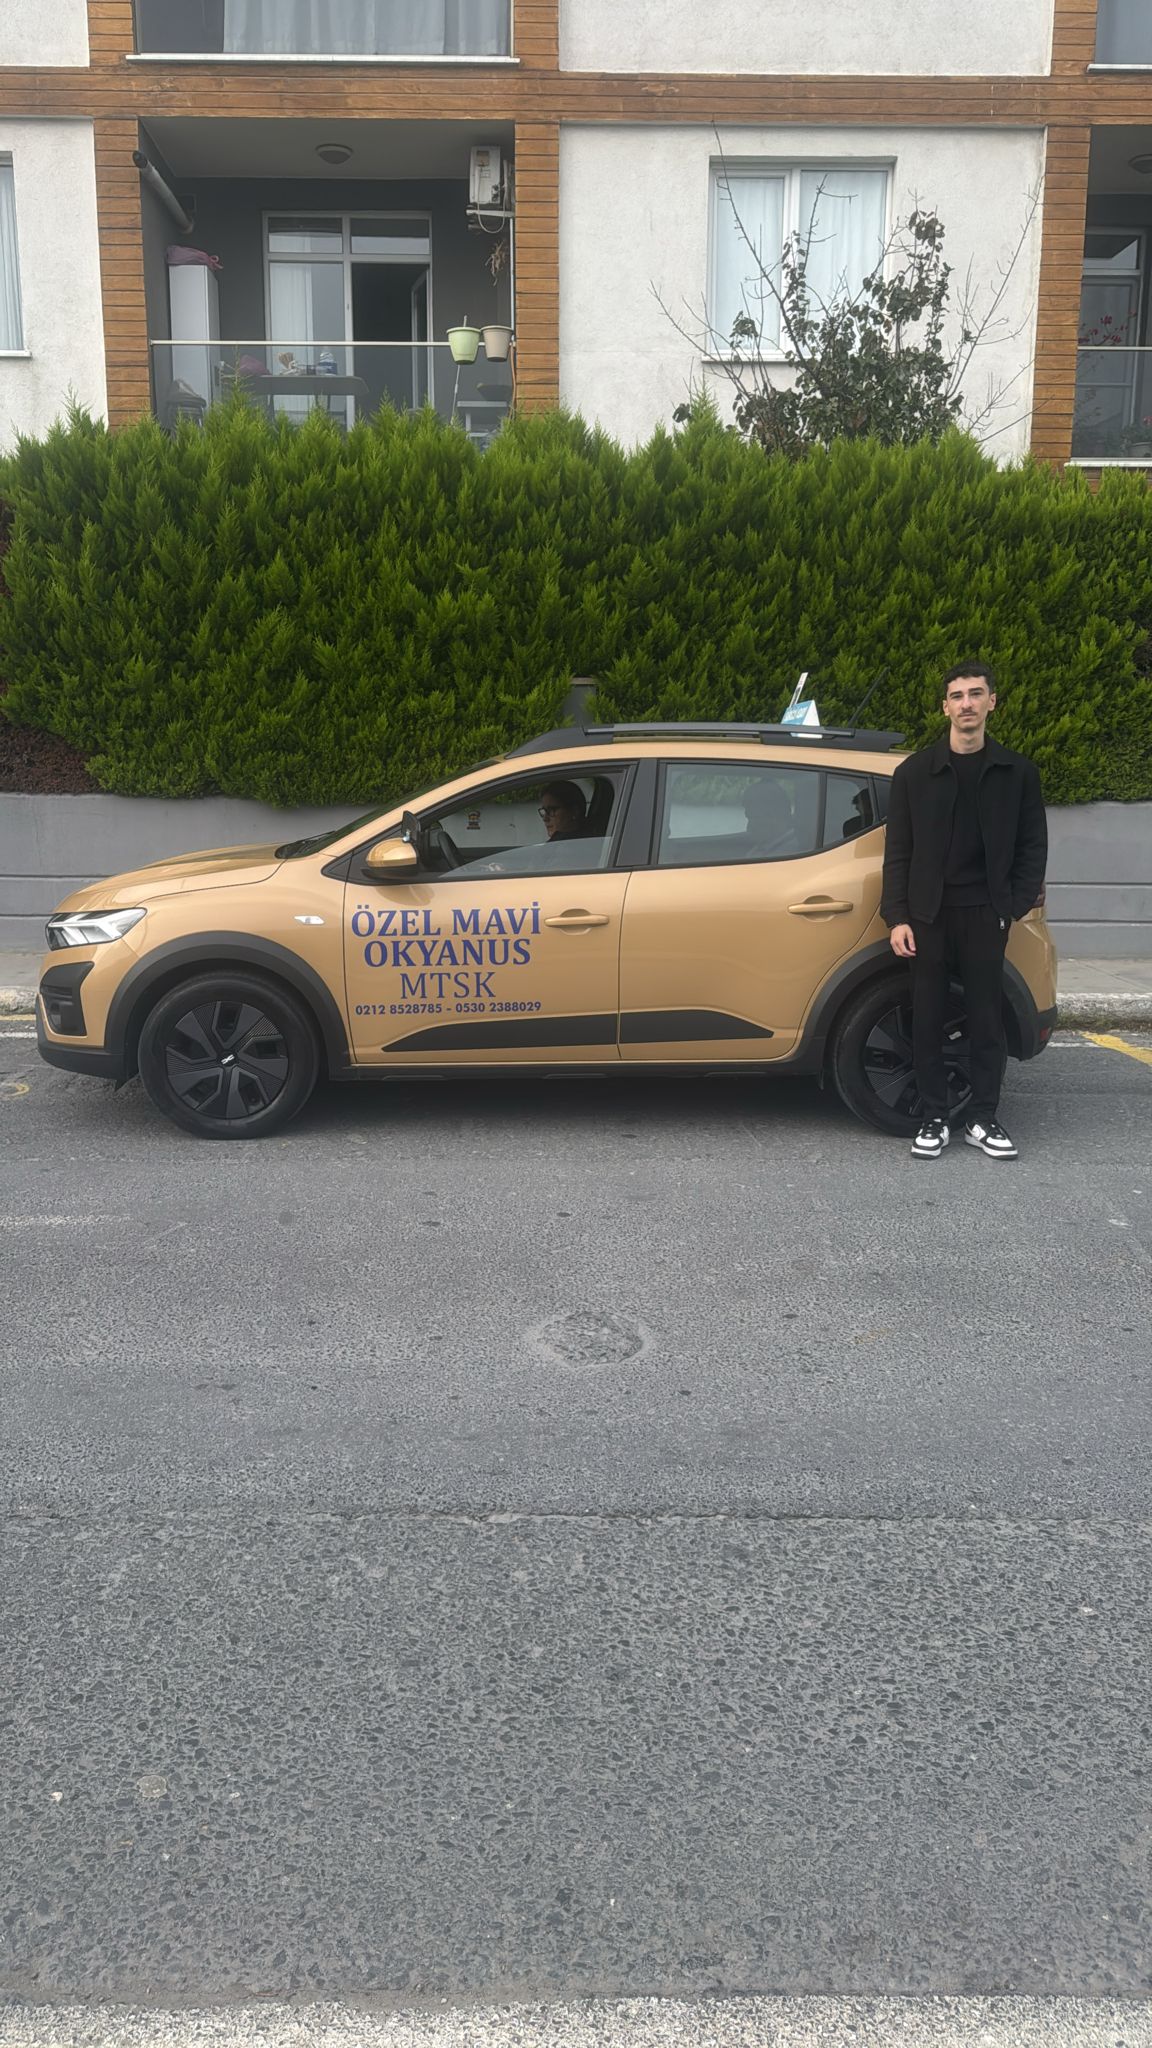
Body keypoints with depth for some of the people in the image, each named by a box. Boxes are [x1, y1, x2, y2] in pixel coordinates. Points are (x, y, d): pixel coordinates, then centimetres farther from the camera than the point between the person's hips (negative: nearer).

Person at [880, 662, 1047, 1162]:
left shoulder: (1017, 773, 6)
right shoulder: (915, 772, 5)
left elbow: (1032, 846, 8)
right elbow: (898, 852, 3)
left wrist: (1016, 905, -5)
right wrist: (897, 917, -6)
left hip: (985, 915, 0)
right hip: (929, 915, 0)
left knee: (987, 1020, 3)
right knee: (928, 1021, 2)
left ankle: (982, 1119, 14)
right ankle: (934, 1119, 11)